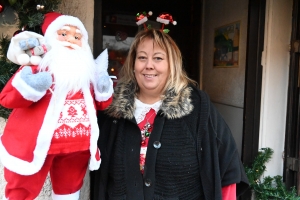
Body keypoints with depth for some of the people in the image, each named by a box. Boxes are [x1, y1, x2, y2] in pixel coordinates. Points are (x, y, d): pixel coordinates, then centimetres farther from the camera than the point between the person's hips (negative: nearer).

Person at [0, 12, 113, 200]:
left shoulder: (87, 70, 10)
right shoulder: (38, 64, -6)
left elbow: (101, 104, 13)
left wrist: (103, 87, -6)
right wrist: (28, 88, -30)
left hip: (78, 145, 5)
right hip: (36, 143, -4)